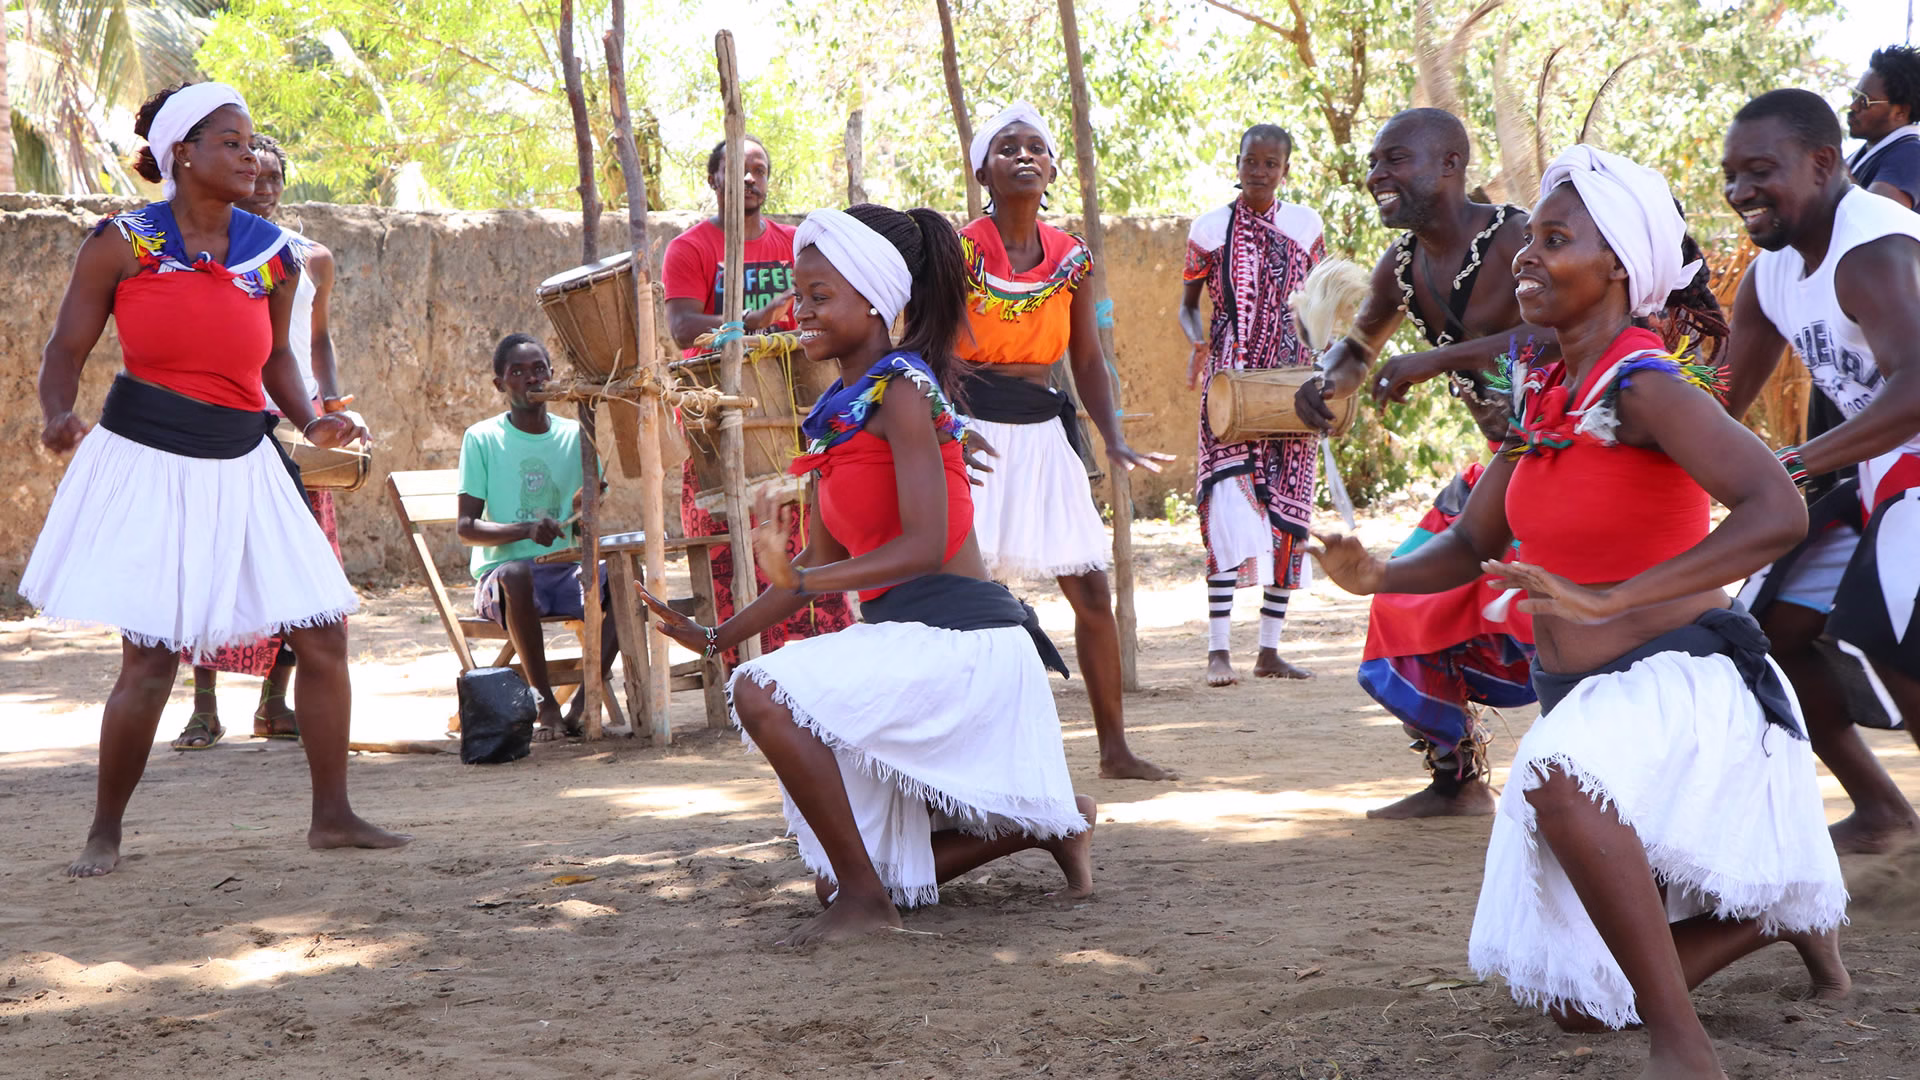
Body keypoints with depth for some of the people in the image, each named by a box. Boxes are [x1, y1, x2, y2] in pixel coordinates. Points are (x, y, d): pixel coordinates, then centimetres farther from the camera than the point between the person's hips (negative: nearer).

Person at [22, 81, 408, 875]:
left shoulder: (273, 253, 5)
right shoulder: (122, 242, -4)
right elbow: (67, 347, -1)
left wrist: (311, 422, 3)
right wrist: (58, 415, -20)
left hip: (241, 466, 5)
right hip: (144, 461, -4)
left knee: (324, 634, 1)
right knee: (151, 657, -7)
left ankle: (332, 816, 15)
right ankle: (105, 833, 13)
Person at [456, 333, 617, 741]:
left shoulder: (574, 434, 10)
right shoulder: (481, 439, -1)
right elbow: (465, 527, -7)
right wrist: (526, 530, -25)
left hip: (565, 570, 3)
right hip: (500, 577, -3)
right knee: (517, 574, -38)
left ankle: (583, 701, -21)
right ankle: (545, 703, -25)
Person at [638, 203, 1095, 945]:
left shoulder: (900, 390, -13)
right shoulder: (837, 414, 13)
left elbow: (922, 545, -23)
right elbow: (821, 566, 17)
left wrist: (798, 578, -32)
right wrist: (716, 638, 13)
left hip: (954, 633, -10)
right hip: (900, 640, 10)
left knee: (763, 693, -27)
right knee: (842, 869, 14)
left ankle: (864, 899, -16)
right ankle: (1052, 822, 29)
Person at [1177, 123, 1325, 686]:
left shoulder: (1305, 226, 8)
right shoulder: (1210, 228, 3)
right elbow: (1188, 305, 9)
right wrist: (1199, 343, -11)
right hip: (1229, 384, -3)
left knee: (1285, 511, 4)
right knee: (1231, 501, -15)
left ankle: (1270, 650, 11)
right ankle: (1218, 649, -14)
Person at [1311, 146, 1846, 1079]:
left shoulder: (1643, 389, -19)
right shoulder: (1540, 392, 4)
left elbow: (1776, 512, -33)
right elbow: (1474, 545, 13)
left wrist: (1608, 600, -39)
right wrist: (1379, 576, -8)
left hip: (1681, 678, -8)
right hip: (1583, 691, 8)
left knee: (1561, 779, -42)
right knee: (1581, 1003, 12)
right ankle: (1782, 911, 35)